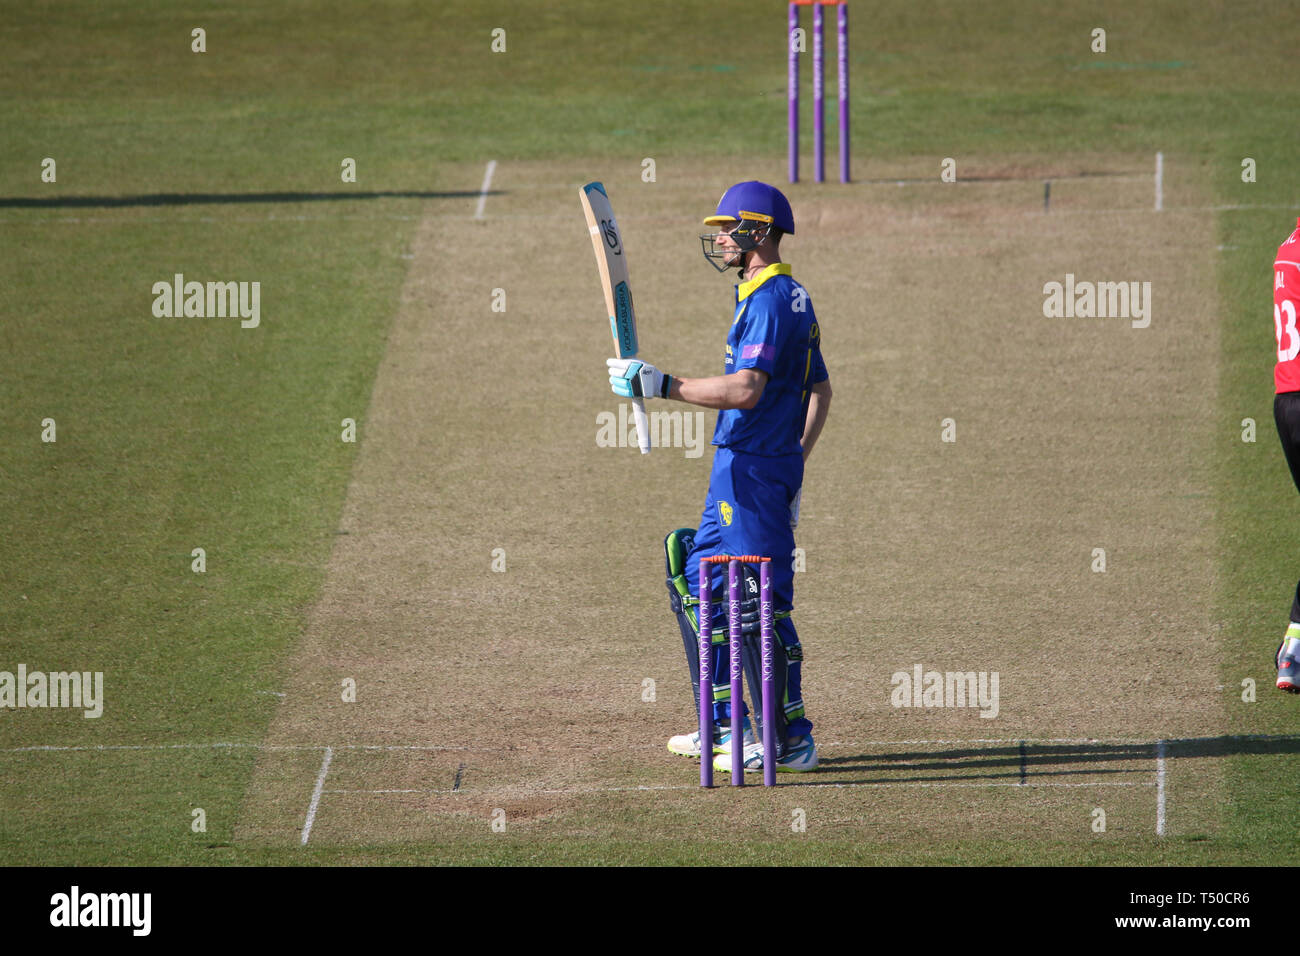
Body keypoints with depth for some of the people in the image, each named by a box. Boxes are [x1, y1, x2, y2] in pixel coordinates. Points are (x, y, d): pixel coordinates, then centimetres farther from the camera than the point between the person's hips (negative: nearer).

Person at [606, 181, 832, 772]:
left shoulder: (770, 301, -15)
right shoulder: (792, 298, 18)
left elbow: (746, 390, -27)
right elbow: (820, 390, 22)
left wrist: (659, 385, -28)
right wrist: (795, 462, 22)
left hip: (754, 471, -11)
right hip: (736, 471, 11)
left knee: (761, 604, -9)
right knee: (698, 583, 17)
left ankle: (791, 741, -8)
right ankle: (726, 726, 22)